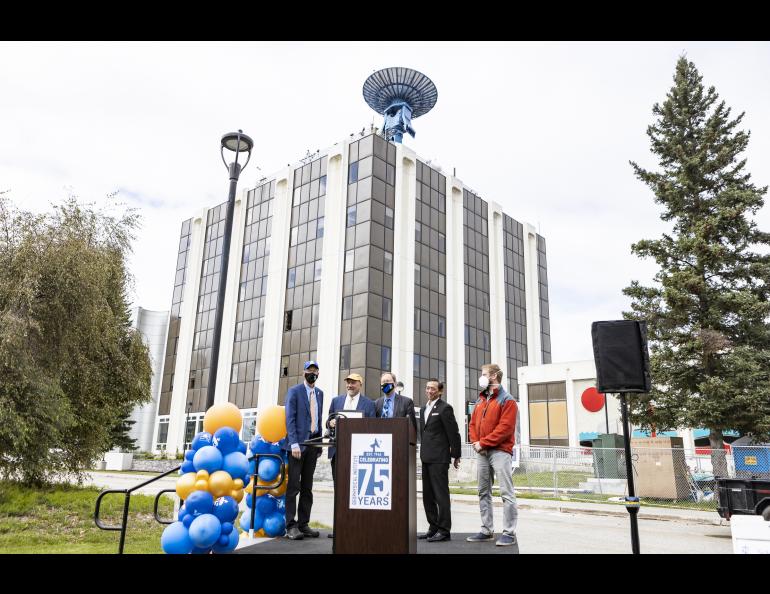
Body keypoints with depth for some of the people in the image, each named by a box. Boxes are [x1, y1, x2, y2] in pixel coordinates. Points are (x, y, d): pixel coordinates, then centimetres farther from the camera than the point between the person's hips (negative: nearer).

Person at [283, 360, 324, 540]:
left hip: (313, 443, 5)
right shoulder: (294, 391, -2)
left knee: (307, 487, 8)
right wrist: (294, 444, -17)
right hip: (298, 442, -5)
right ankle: (291, 526, 1)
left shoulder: (320, 393, 15)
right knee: (293, 486, -4)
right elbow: (290, 419, -9)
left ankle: (304, 524, 14)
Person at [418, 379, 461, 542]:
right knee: (427, 495, 12)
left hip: (439, 458, -8)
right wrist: (423, 452, 15)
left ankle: (444, 530, 3)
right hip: (426, 458, 8)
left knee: (441, 494, -4)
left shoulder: (445, 408, -8)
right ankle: (433, 527, 22)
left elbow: (453, 433, -9)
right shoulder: (423, 409, 16)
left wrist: (455, 455, -7)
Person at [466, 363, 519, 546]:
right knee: (484, 492, 10)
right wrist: (475, 442, -1)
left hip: (500, 451, -8)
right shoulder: (480, 401, 19)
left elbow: (505, 428, -14)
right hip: (482, 452, 8)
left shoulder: (507, 400, -4)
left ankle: (509, 533, -4)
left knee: (506, 492, -8)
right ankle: (487, 530, 18)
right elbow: (473, 424, 18)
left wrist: (483, 442, -15)